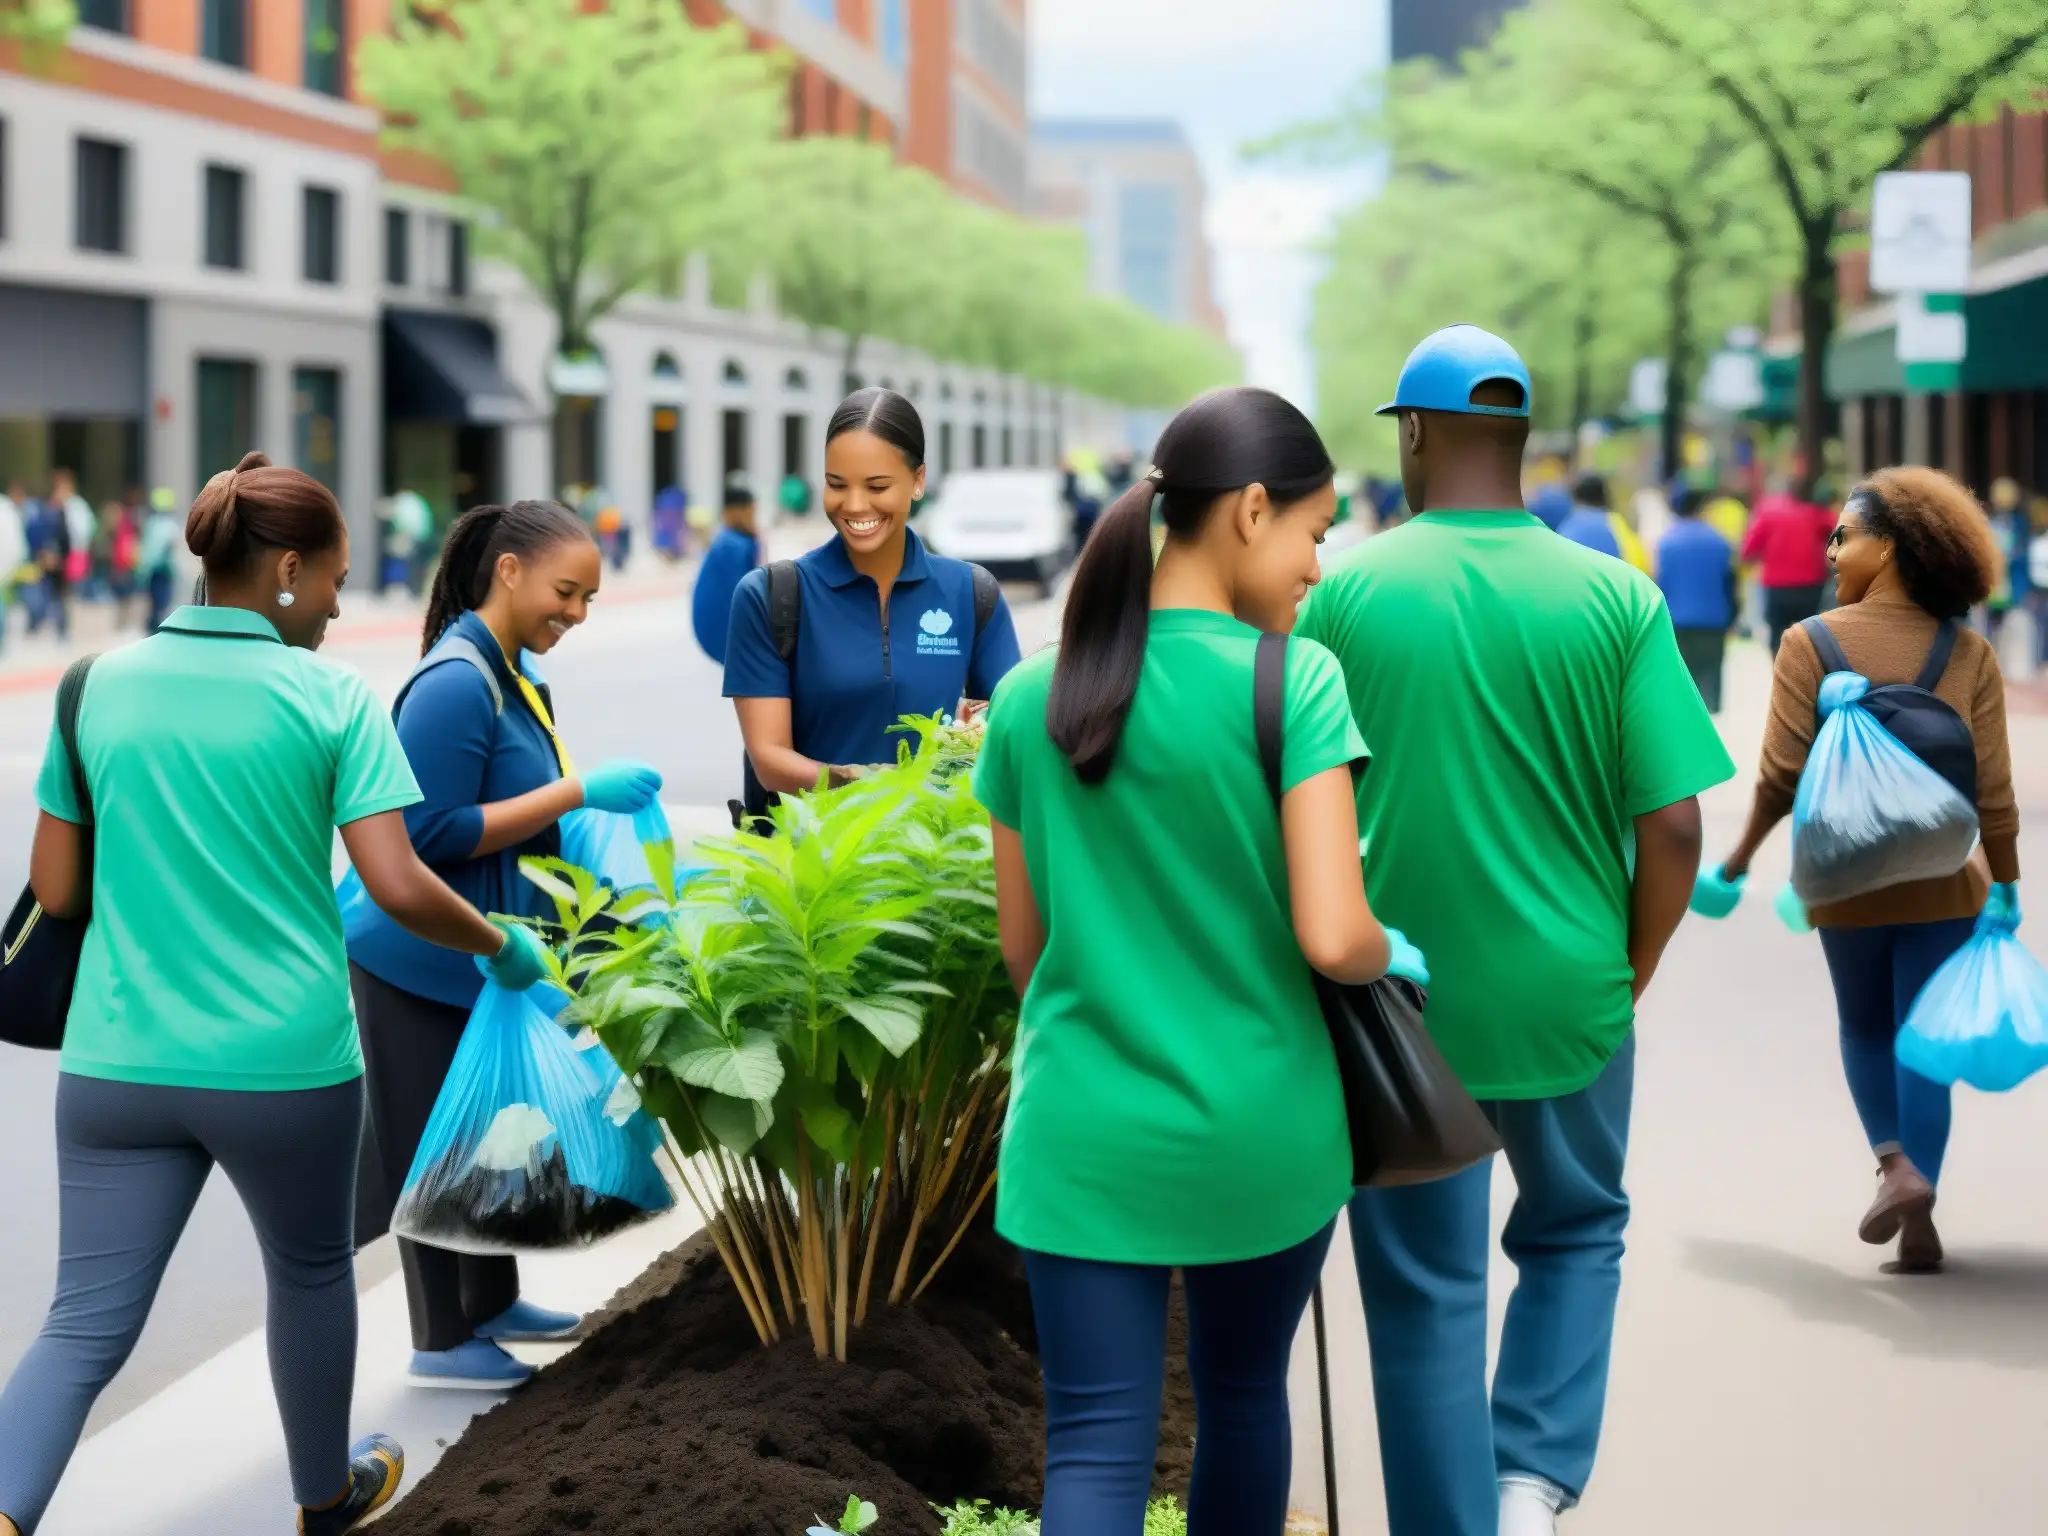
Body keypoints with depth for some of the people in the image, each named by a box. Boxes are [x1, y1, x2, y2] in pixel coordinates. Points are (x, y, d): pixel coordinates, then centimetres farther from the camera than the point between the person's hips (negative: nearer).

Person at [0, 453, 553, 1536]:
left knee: (87, 1322, 3)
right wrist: (504, 946, 4)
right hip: (286, 1061, -2)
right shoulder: (331, 697, -7)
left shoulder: (104, 684, 4)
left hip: (119, 1064, 2)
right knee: (311, 1272, 23)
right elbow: (398, 887, -13)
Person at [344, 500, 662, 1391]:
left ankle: (492, 1303, 34)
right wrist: (576, 793, -25)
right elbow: (432, 833, -25)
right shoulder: (456, 684, -22)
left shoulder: (519, 674, 7)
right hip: (428, 962, -9)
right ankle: (441, 1341, 14)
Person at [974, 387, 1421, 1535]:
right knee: (1244, 1396, 21)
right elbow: (1332, 938, -18)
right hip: (1263, 1132, -2)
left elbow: (1021, 946, 9)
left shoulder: (1029, 700, 2)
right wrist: (1395, 955, 4)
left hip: (1084, 1136, 2)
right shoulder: (1291, 682, -12)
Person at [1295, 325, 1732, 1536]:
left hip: (1397, 1006, -1)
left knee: (1428, 1294, 11)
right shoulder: (1616, 600, -6)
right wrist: (1635, 969, 8)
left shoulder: (1343, 593, -8)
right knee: (1576, 1234, 24)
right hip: (1569, 1000, 1)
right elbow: (1673, 825, -8)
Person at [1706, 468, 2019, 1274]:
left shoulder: (1811, 644, -10)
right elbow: (1992, 789, -4)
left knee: (1865, 1030, 19)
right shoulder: (1970, 652, -3)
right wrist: (2005, 888, 4)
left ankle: (1896, 1162, -1)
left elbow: (1782, 775, -11)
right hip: (1941, 882, 1)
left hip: (1847, 881, -1)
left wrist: (1739, 858, 2)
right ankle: (1919, 1222, 6)